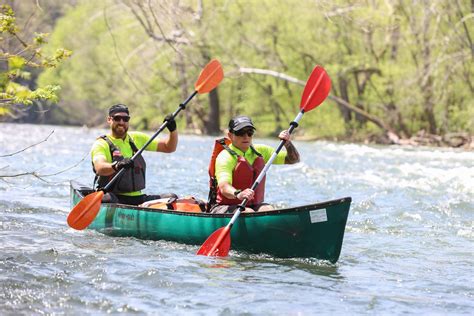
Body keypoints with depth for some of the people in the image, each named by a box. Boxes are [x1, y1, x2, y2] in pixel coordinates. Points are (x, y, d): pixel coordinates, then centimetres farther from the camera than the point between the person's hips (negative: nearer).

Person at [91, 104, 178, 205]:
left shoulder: (137, 138, 16)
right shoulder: (101, 144, -3)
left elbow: (169, 147, 20)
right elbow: (99, 168, -25)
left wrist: (173, 130, 0)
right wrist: (116, 166, -46)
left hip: (137, 198, 5)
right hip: (115, 197, -5)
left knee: (172, 198, -12)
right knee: (107, 199, -39)